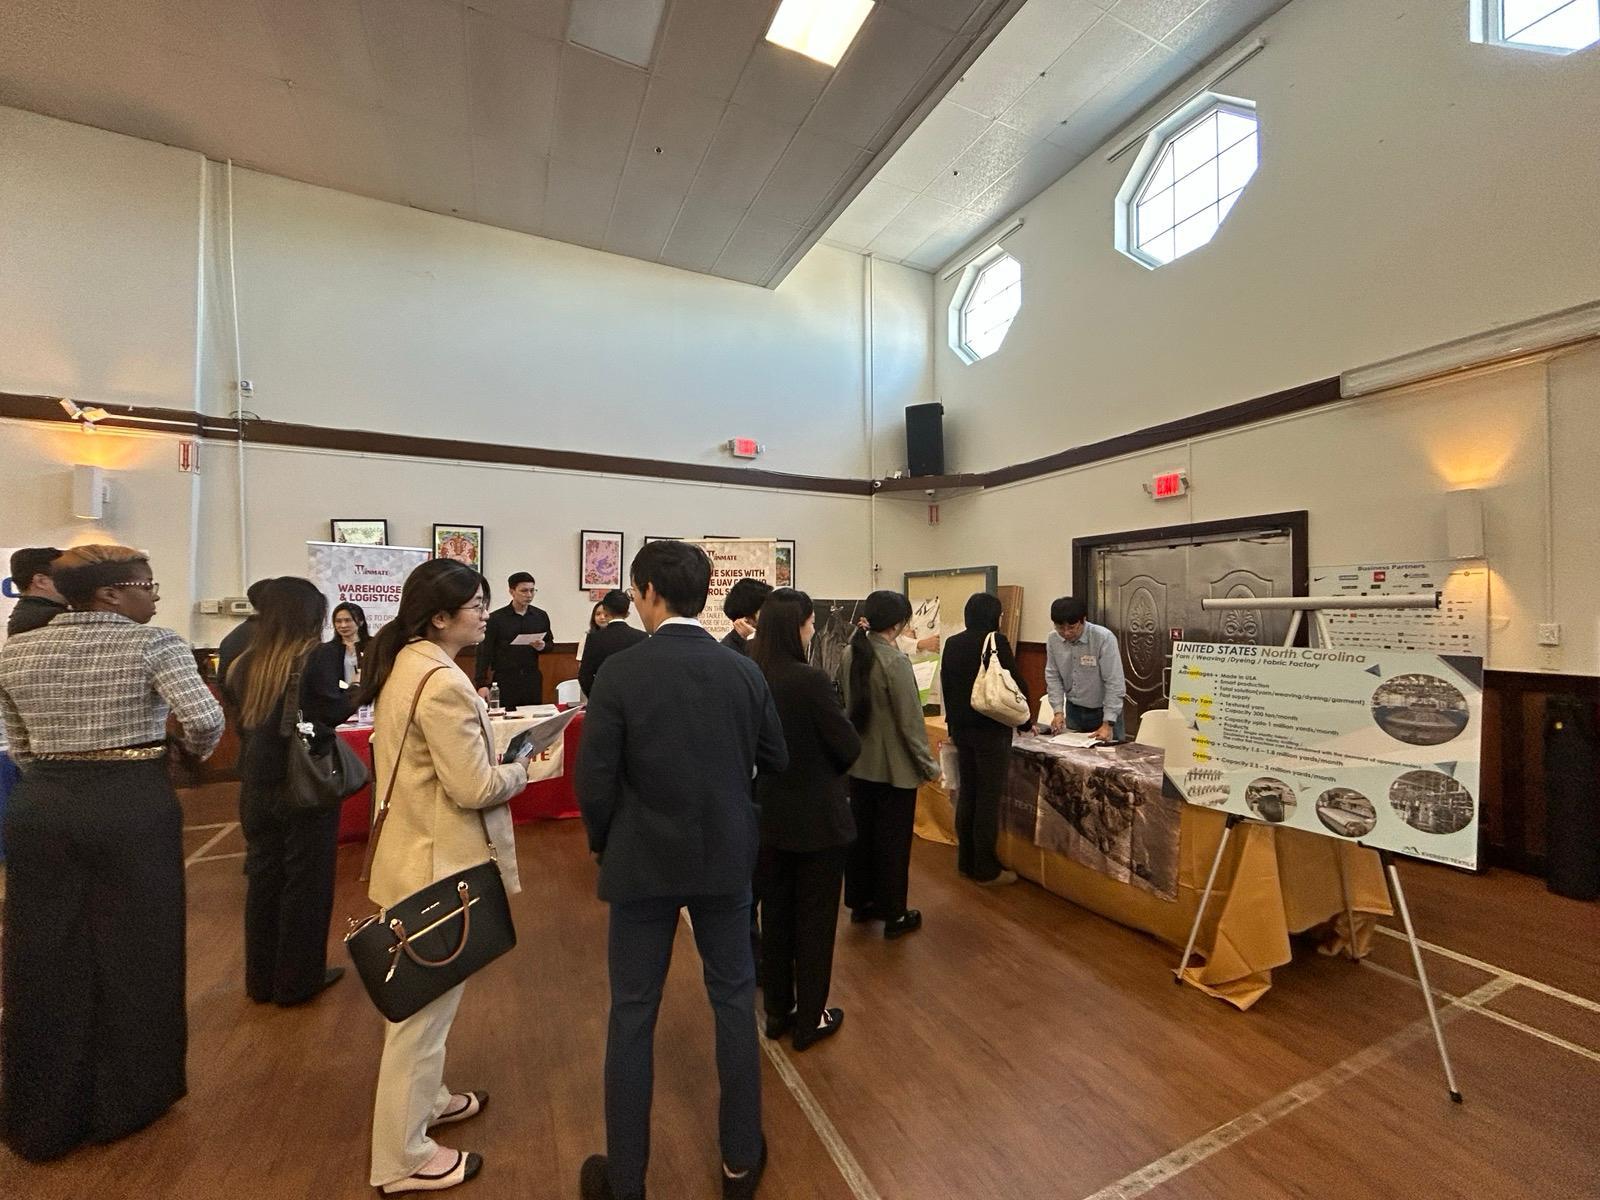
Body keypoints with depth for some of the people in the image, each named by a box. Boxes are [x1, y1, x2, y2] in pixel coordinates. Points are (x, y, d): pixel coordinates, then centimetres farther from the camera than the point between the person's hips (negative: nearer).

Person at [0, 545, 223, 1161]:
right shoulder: (153, 643, -11)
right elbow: (205, 720, -23)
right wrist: (193, 750, -1)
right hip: (133, 807, -5)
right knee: (135, 955, 11)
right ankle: (127, 1101, 26)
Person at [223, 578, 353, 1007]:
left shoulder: (245, 664, 1)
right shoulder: (314, 659, -17)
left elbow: (241, 713, 13)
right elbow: (337, 711, -10)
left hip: (256, 785, 6)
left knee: (263, 878, 17)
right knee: (306, 881, 8)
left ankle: (261, 979, 30)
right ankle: (298, 980, 20)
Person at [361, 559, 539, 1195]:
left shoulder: (405, 664, 5)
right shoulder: (442, 683, -26)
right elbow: (474, 788, -25)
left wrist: (489, 734, 9)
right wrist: (520, 769, -8)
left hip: (417, 850, 10)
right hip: (439, 862, -10)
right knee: (426, 1002, 8)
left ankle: (425, 1099, 46)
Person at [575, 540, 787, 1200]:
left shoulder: (619, 673, -16)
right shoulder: (745, 671, -7)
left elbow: (595, 781, -13)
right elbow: (775, 760, 3)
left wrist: (605, 845, 6)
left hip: (643, 862, -2)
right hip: (726, 856, 3)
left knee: (632, 1015, 16)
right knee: (734, 1001, 19)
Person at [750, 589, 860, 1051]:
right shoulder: (810, 680, -24)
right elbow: (849, 747, -17)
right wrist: (827, 769, 3)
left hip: (768, 816, 6)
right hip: (817, 817, -6)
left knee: (776, 915, 20)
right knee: (815, 920, 13)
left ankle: (778, 1011, 37)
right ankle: (810, 1019, 29)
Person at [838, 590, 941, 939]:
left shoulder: (849, 654, -1)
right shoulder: (896, 661, -22)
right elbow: (910, 721, -18)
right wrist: (929, 765, -8)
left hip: (859, 762, 7)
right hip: (895, 766, -7)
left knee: (862, 832, 19)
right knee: (893, 840, 9)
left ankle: (860, 902, 35)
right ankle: (893, 915, 24)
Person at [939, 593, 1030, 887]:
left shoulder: (952, 644, 6)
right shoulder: (996, 641, -13)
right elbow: (1016, 685, -10)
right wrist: (1025, 721, 6)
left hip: (961, 728, 7)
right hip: (991, 730, -7)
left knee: (967, 792, 15)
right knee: (989, 797, 2)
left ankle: (966, 861, 25)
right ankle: (986, 868, 12)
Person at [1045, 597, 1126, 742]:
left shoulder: (1104, 638, -23)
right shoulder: (1053, 640, -9)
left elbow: (1114, 683, -22)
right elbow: (1053, 677, 0)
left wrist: (1108, 723, -24)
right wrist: (1058, 711, -10)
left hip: (1103, 711, -4)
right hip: (1073, 710, 4)